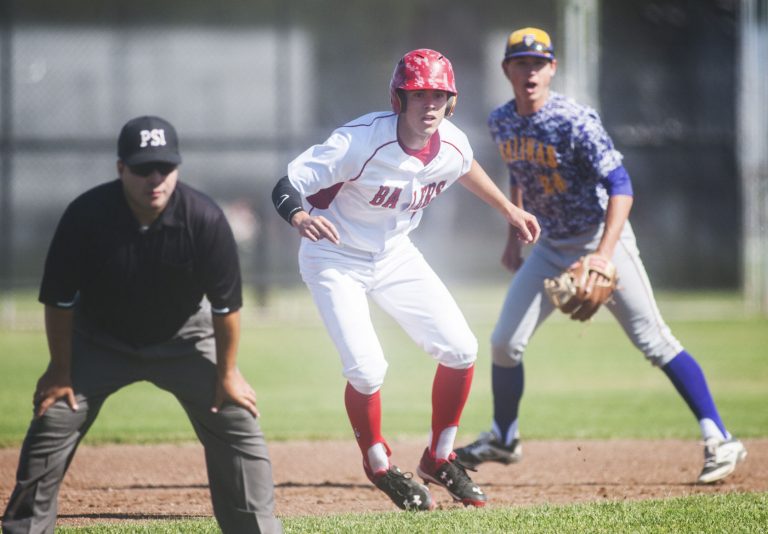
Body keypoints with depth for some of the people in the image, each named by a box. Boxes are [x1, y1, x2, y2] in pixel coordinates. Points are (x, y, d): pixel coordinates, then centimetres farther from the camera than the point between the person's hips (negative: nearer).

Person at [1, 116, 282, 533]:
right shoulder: (85, 216, -26)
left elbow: (226, 303, -15)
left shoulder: (204, 219, -26)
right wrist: (60, 370, -9)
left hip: (184, 341, 0)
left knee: (237, 420, -6)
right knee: (52, 423, -9)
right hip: (100, 340, 0)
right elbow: (59, 299, -14)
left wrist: (227, 373, -10)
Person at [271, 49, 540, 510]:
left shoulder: (454, 145, -12)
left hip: (394, 256, 6)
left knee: (461, 349, -1)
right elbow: (286, 186, -32)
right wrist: (302, 218, -53)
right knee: (367, 369, -18)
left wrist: (508, 209, 22)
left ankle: (440, 458, 19)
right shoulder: (361, 141, -31)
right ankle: (381, 468, 10)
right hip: (336, 259, -6)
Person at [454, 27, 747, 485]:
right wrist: (514, 237, 18)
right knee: (505, 343, 3)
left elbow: (620, 186, -27)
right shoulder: (502, 122, -1)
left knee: (655, 342, -11)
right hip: (552, 245, 6)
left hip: (602, 237, -6)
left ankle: (720, 441, -10)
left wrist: (602, 258, -37)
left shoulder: (574, 122, -23)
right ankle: (503, 439, 26)